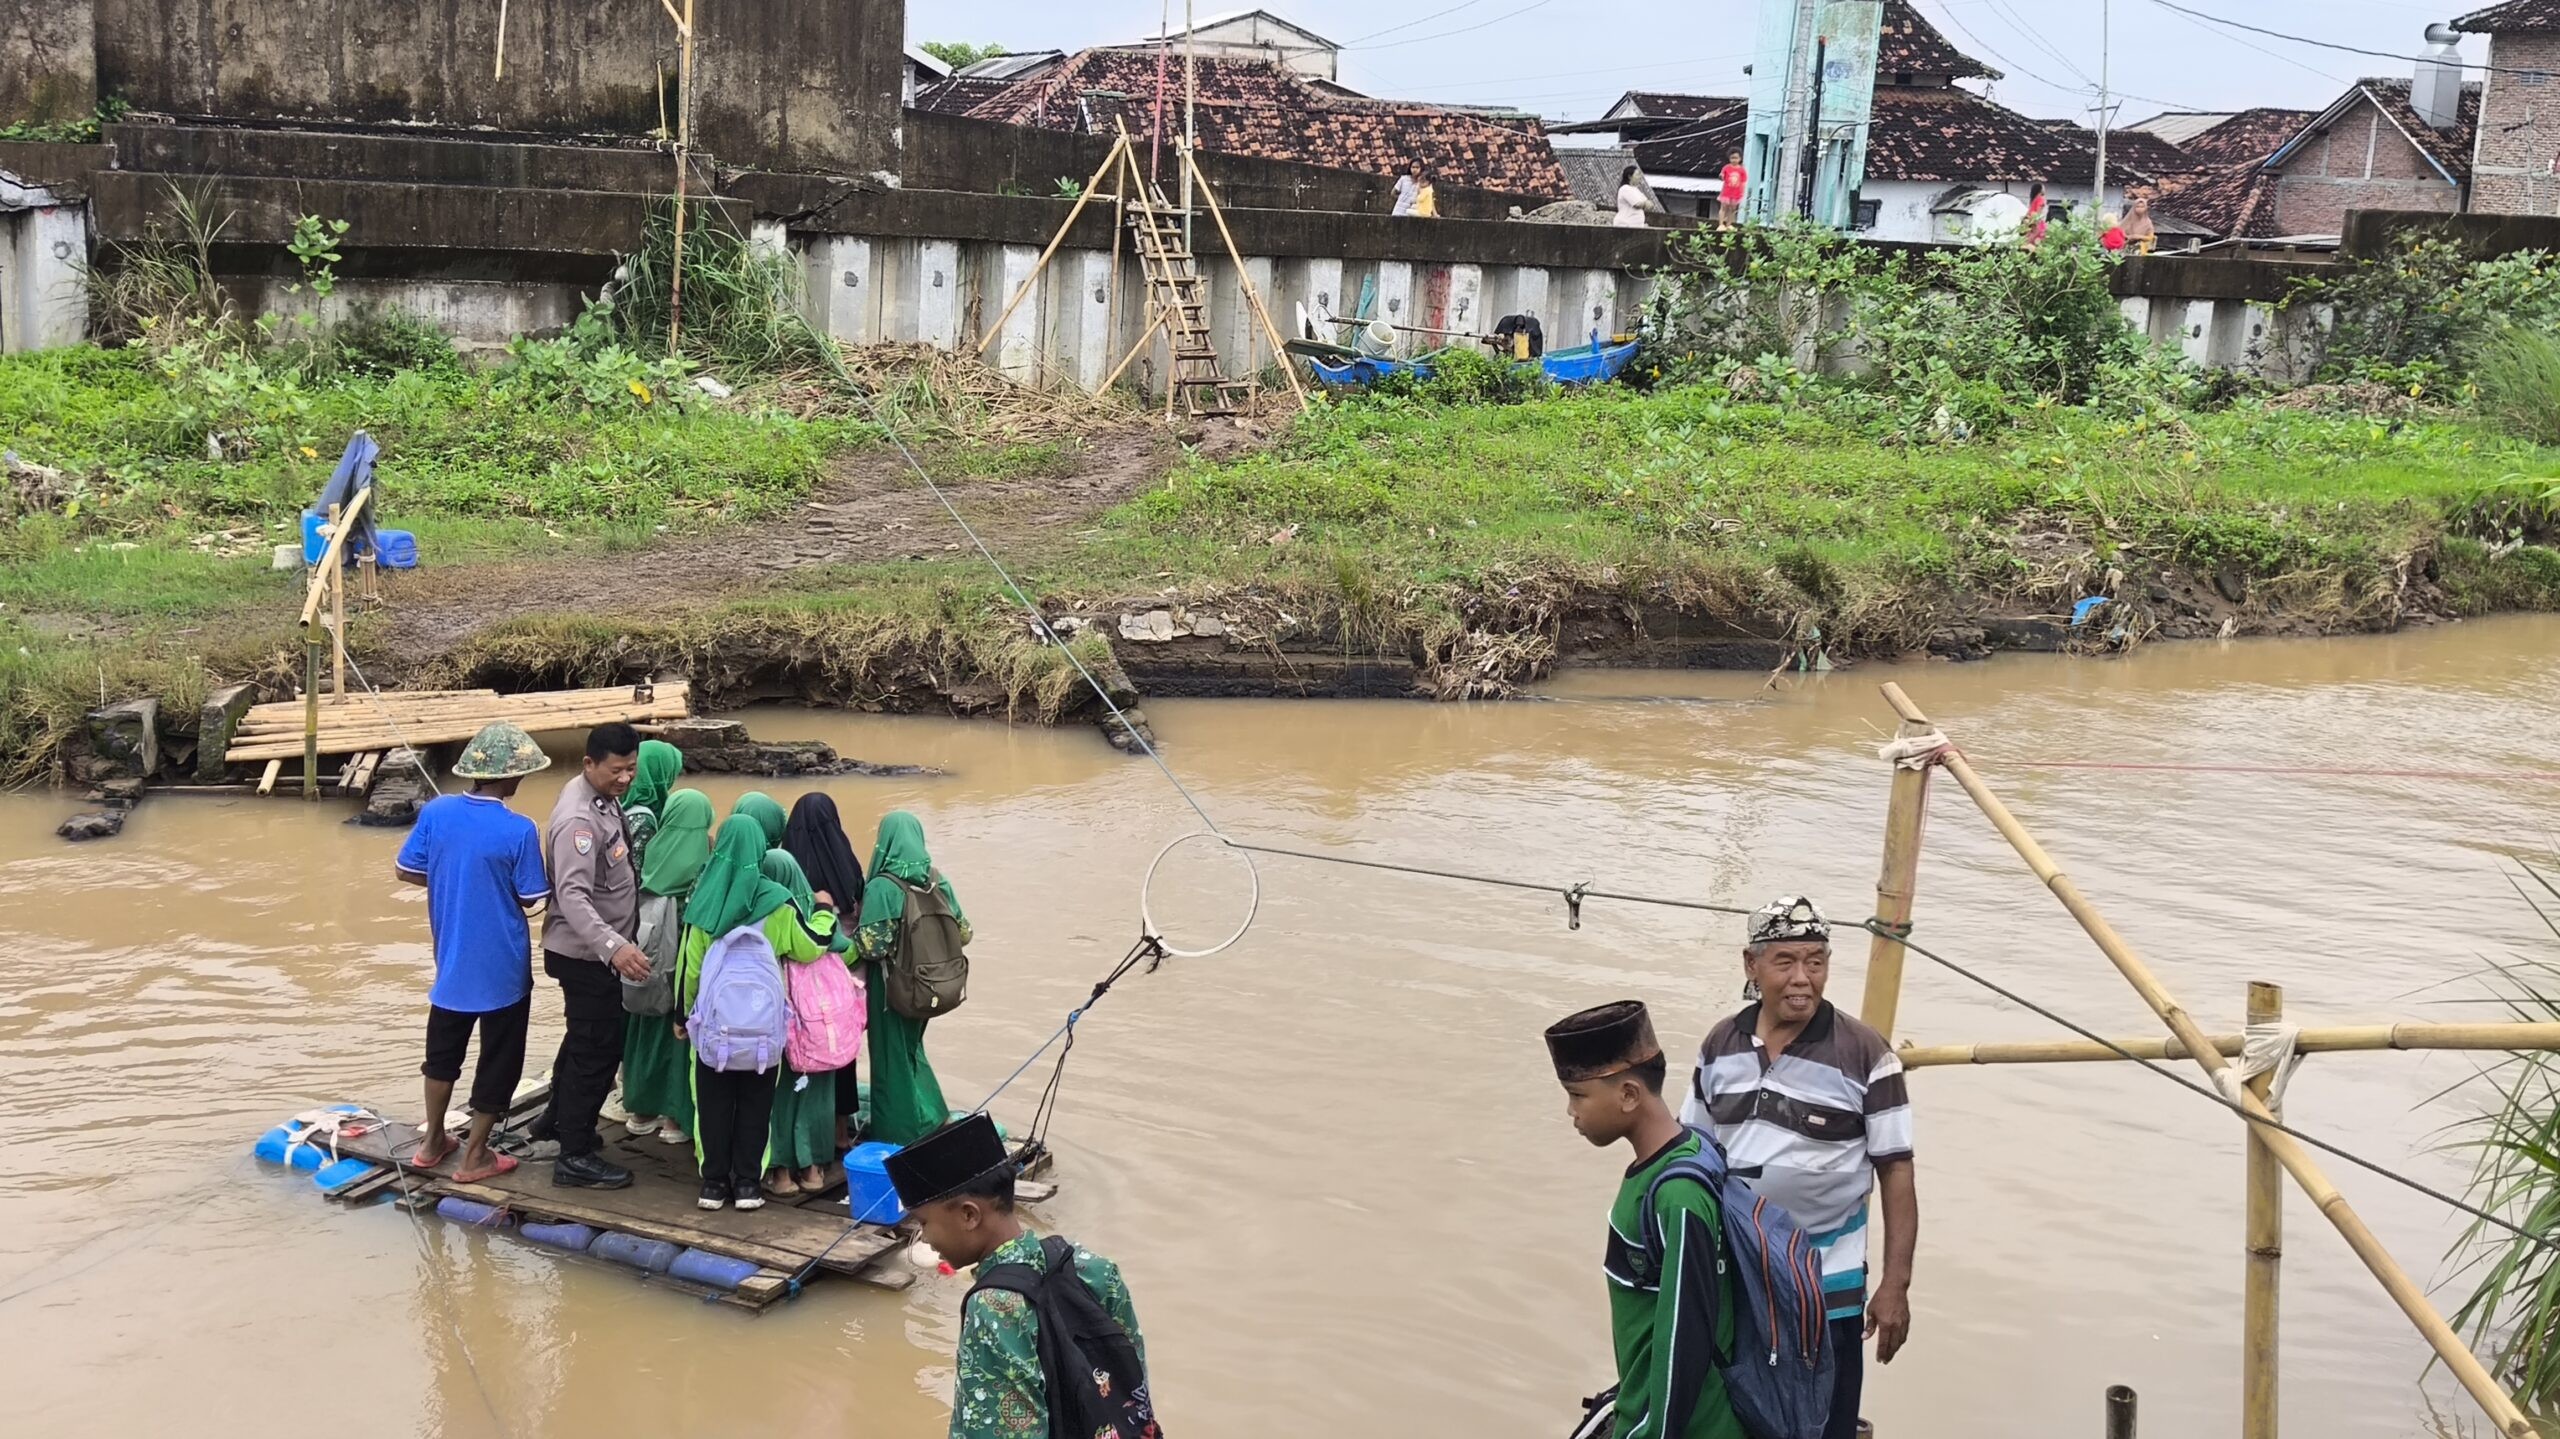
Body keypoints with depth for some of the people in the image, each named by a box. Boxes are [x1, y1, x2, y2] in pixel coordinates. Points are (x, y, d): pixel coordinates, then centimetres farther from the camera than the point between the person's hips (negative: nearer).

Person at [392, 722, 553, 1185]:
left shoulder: (436, 812, -9)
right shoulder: (519, 831, -20)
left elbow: (405, 871, 1)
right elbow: (530, 898, -11)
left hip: (451, 959, 5)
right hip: (502, 965, -5)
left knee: (444, 1046, 24)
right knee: (498, 1058, 11)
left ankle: (433, 1141, 34)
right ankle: (474, 1156, 18)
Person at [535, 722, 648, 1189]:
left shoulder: (603, 797, 3)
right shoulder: (579, 819, -28)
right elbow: (572, 895, -38)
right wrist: (612, 946, -50)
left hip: (597, 950, 10)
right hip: (585, 953, -10)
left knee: (585, 1037, 25)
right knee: (599, 1047, -4)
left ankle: (558, 1118, 43)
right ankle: (575, 1156, 4)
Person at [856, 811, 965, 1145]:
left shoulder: (881, 887, -20)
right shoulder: (937, 880, -3)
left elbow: (870, 945, -22)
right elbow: (962, 933, 1)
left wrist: (852, 932, -2)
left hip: (890, 987, -6)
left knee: (892, 1059, 8)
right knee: (912, 1052, 24)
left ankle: (897, 1140, 17)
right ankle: (933, 1124, 27)